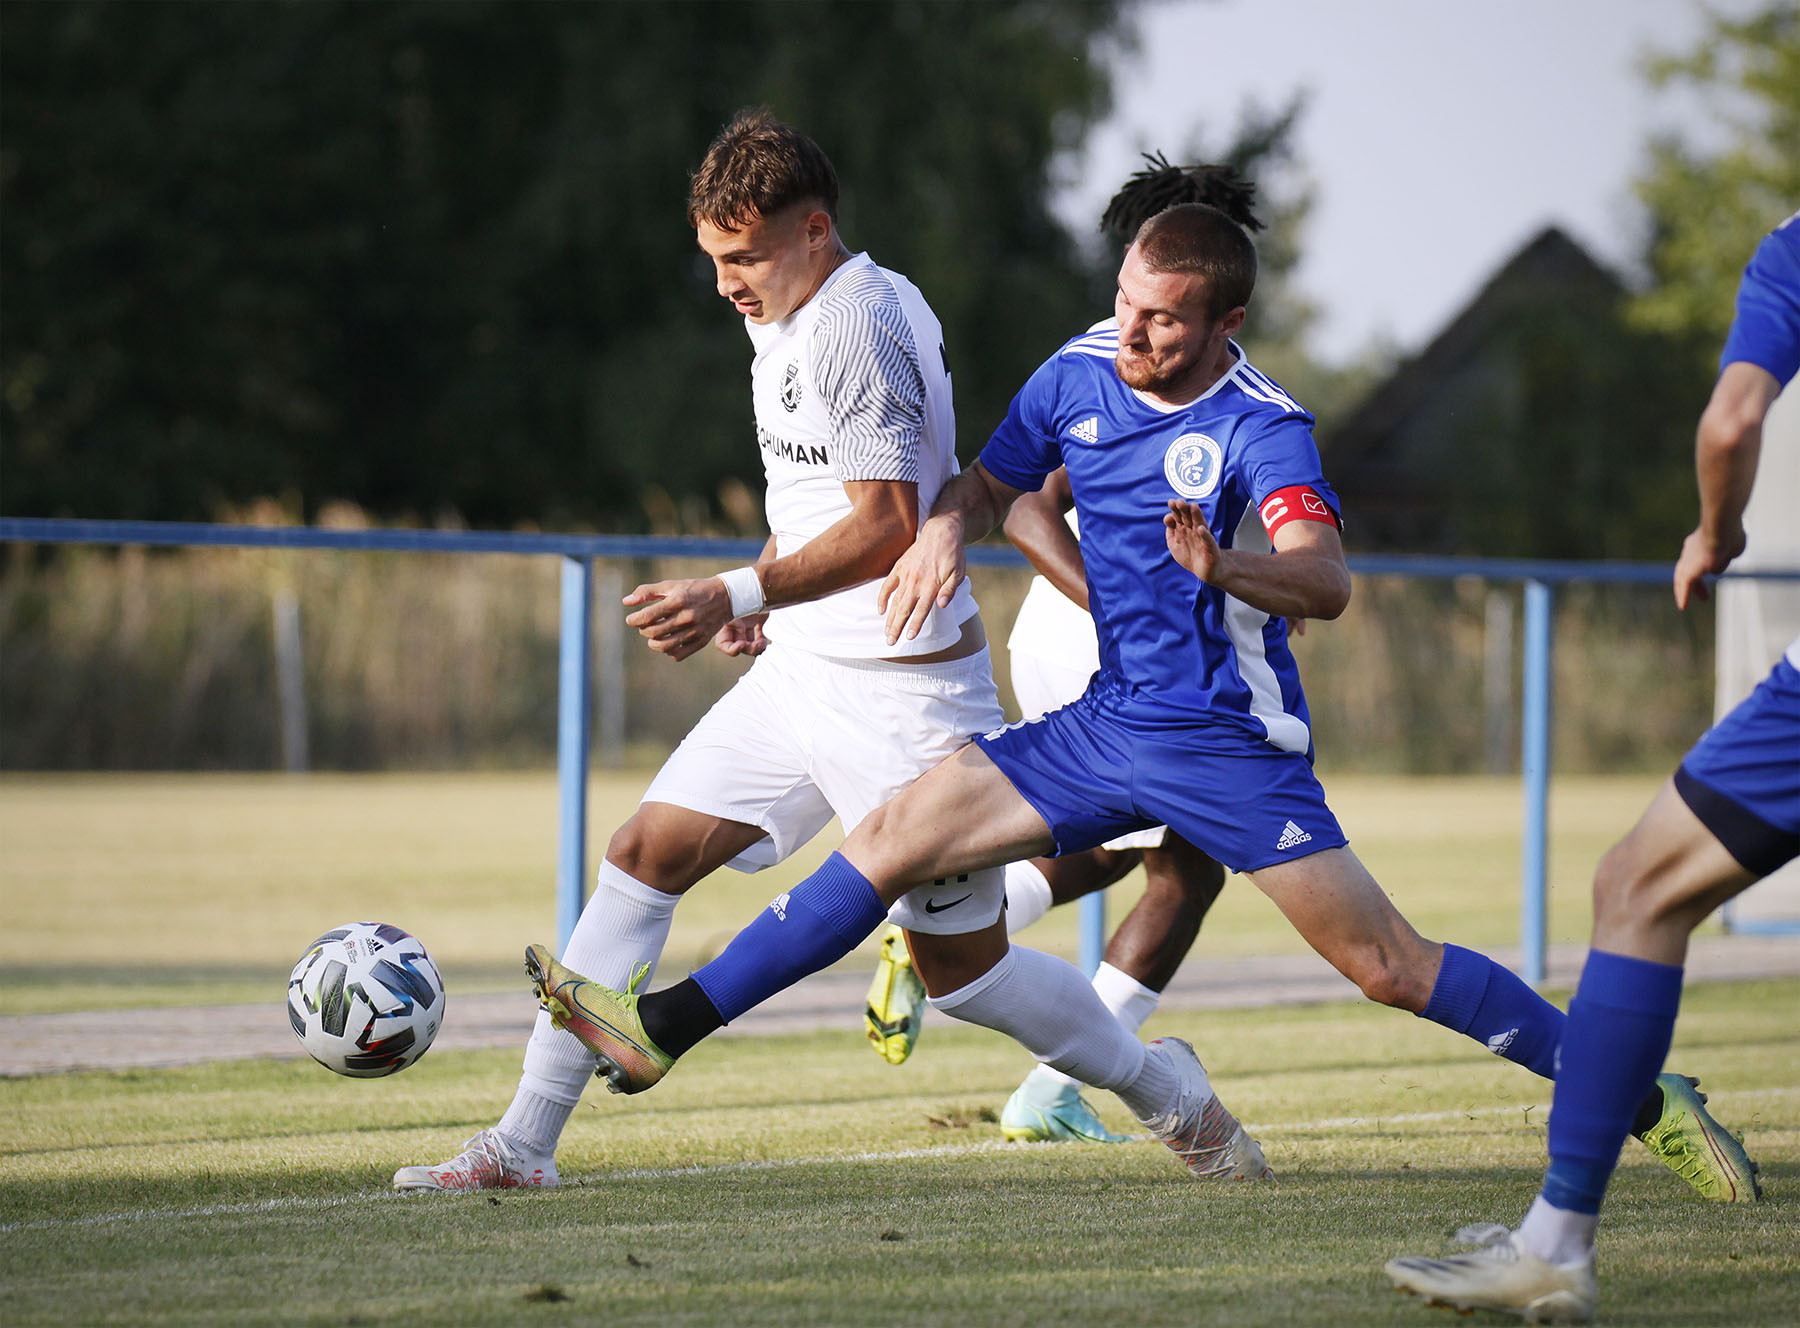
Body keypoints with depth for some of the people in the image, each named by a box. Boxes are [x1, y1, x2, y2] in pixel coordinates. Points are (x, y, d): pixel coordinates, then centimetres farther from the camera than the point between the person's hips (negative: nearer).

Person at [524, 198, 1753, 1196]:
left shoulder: (1266, 429, -16)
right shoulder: (1080, 376, 3)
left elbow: (1324, 582, -31)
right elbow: (991, 484, 19)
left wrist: (1222, 566, -52)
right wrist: (945, 531, -5)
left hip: (1231, 745, -5)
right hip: (1108, 726, 5)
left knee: (1385, 964, -9)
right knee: (893, 841, -6)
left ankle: (1643, 1100, 2)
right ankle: (661, 1031, -4)